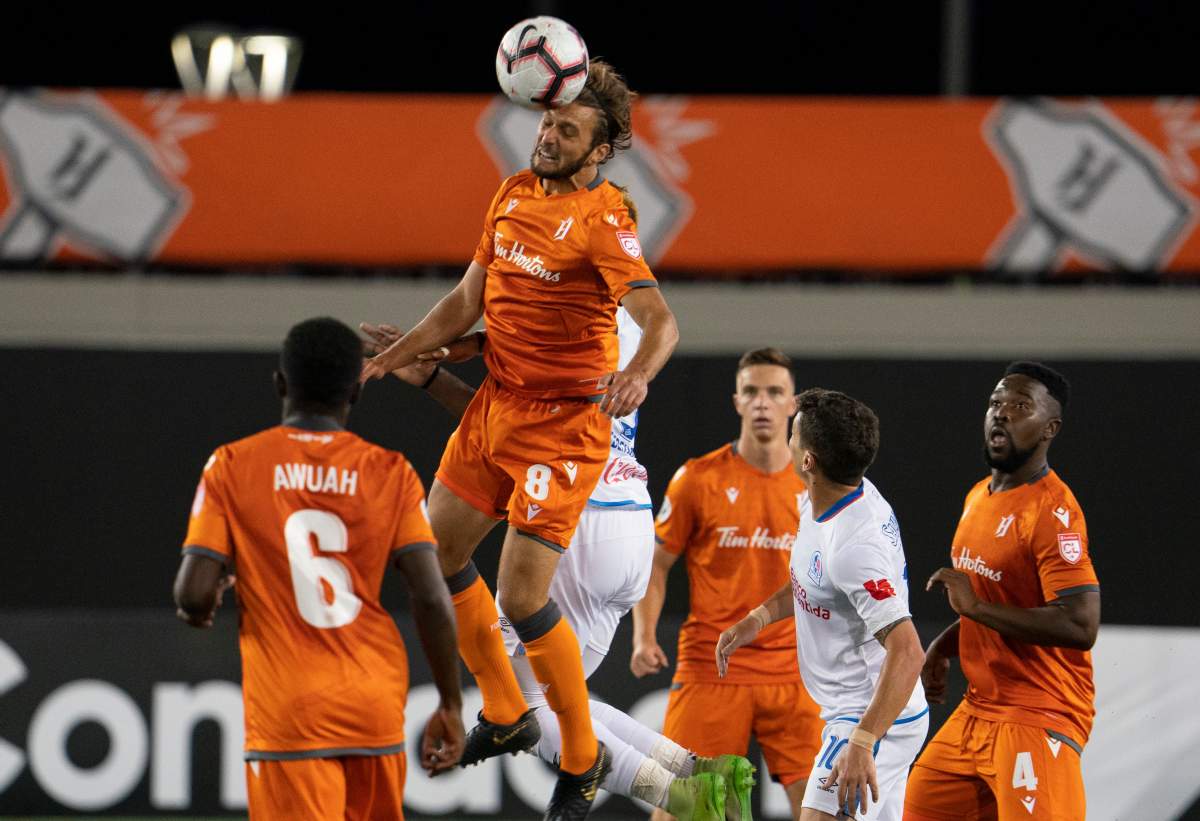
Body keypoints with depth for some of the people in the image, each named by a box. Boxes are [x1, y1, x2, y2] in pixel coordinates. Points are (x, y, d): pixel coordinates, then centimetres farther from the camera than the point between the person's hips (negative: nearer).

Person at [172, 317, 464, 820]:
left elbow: (195, 595, -7)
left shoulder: (232, 467, -1)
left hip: (287, 716, -2)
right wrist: (450, 704, 5)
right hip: (376, 704, 3)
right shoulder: (391, 473, 2)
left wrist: (197, 608, 17)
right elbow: (432, 600, -5)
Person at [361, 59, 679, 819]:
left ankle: (583, 757, 8)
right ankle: (504, 714, 29)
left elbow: (660, 319, -29)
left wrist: (638, 373, -49)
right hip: (496, 405, 8)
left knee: (522, 597, -11)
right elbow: (468, 301, 17)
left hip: (565, 421, -8)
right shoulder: (515, 194, 7)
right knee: (438, 552, 12)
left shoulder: (602, 218, -17)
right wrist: (388, 359, 14)